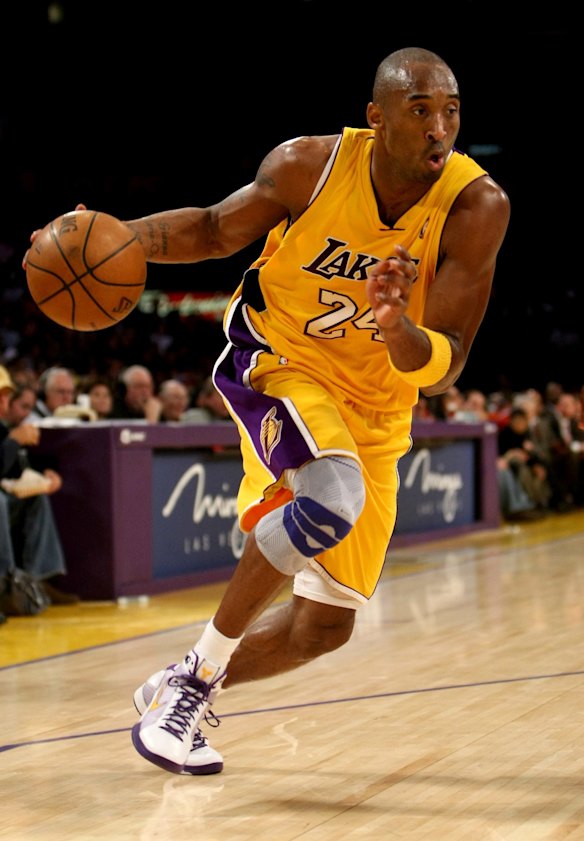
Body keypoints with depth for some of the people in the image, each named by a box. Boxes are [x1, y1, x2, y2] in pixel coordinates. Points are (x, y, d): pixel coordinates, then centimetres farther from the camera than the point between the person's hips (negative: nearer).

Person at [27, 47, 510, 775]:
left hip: (373, 413, 3)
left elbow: (441, 371, -23)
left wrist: (399, 329, -45)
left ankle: (182, 690, 32)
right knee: (332, 495, -35)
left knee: (326, 626, 6)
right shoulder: (310, 165, -18)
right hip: (276, 360, -3)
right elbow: (216, 230, 1)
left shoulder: (477, 208, -20)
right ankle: (200, 668, -16)